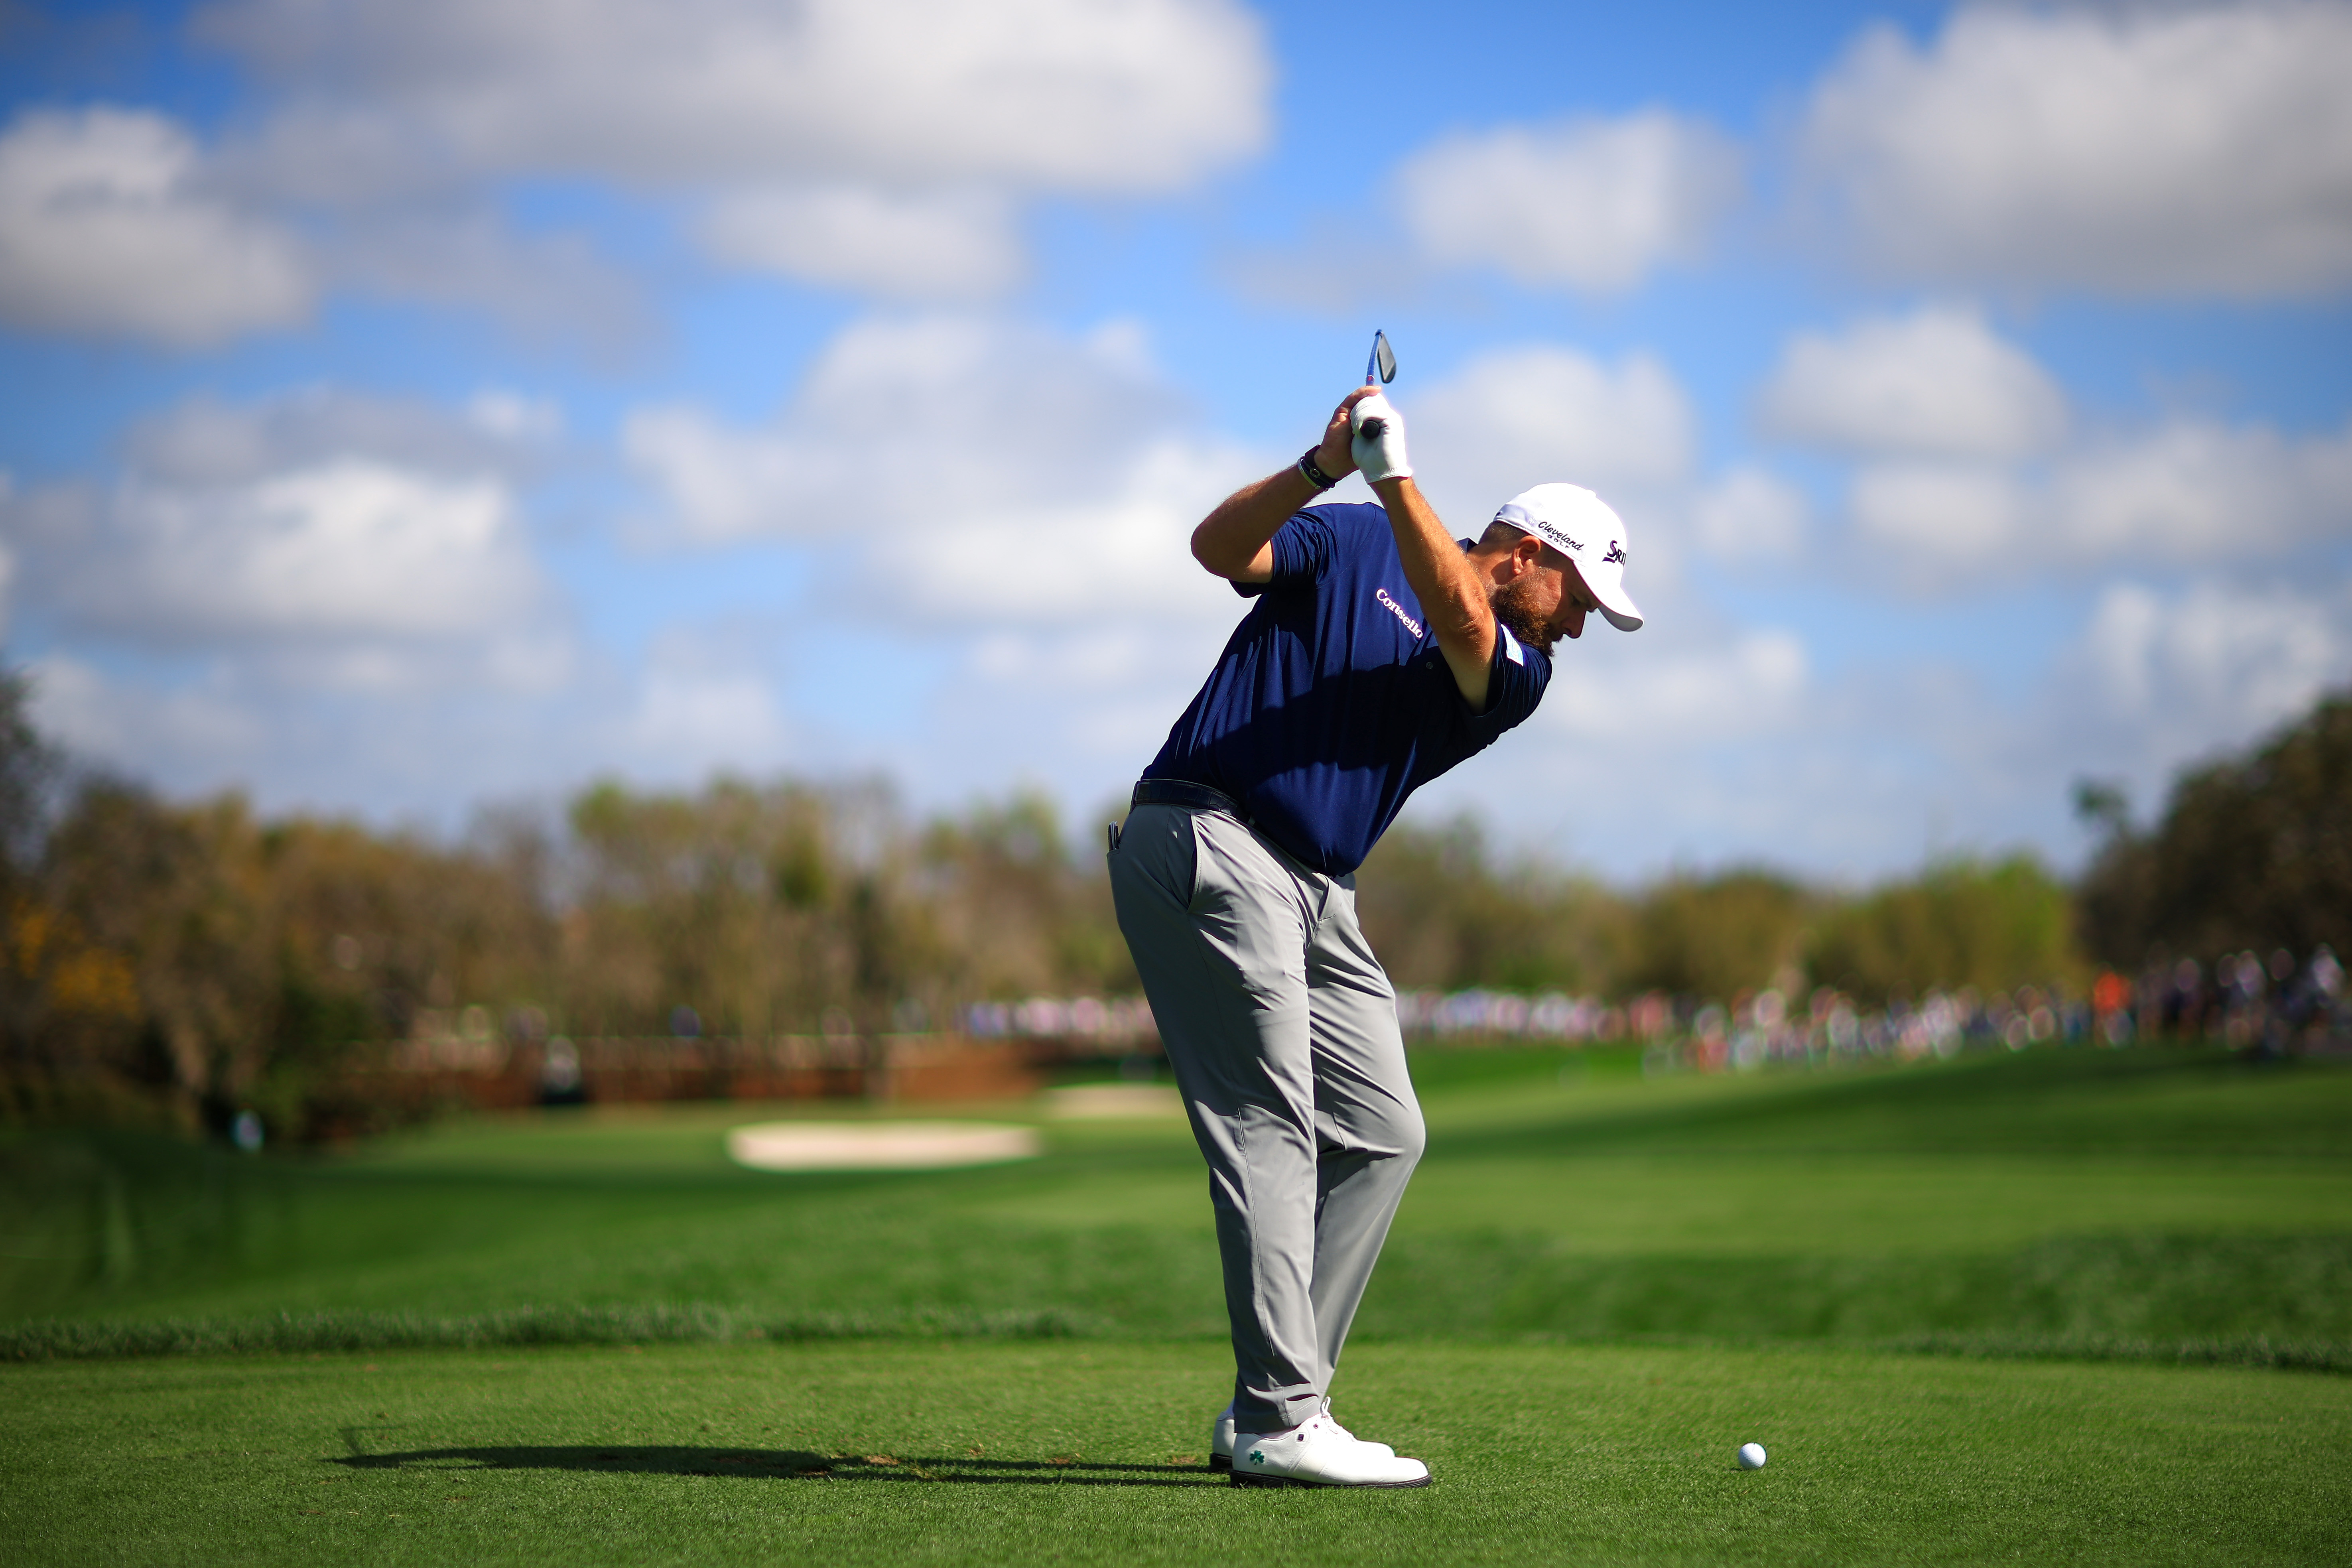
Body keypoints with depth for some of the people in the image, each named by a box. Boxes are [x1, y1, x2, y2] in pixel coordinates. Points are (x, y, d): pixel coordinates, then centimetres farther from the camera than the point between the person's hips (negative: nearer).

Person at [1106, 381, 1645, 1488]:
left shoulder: (1518, 679, 10)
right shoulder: (1353, 545, 4)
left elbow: (1462, 629, -13)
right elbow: (1220, 547, -9)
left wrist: (1397, 476, -25)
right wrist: (1324, 468, -24)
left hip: (1317, 895, 7)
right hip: (1205, 842, -7)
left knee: (1380, 1134, 4)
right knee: (1271, 1128, -13)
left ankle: (1270, 1405, 8)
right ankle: (1279, 1423, -16)